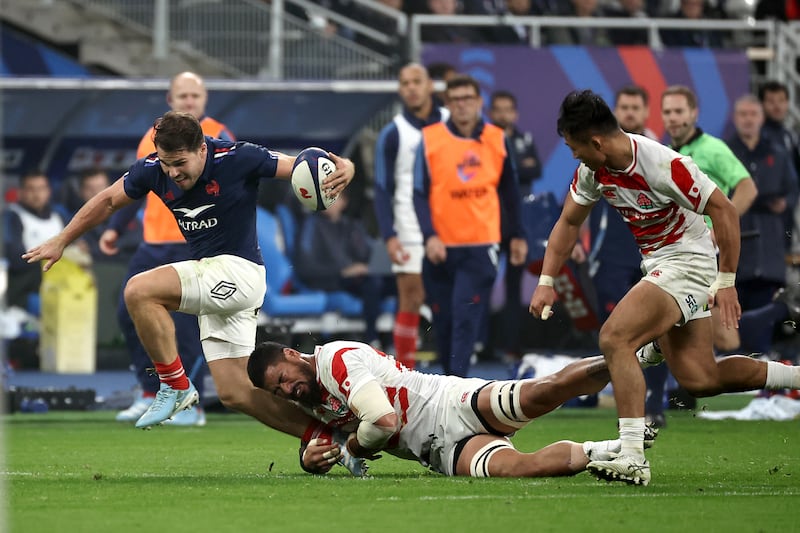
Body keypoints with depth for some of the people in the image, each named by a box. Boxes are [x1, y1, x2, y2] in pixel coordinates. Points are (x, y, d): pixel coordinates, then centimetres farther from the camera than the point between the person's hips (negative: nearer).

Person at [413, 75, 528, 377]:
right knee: (443, 319, 6)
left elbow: (509, 191, 14)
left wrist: (517, 236, 14)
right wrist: (430, 236, -15)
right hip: (442, 247, 1)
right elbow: (420, 193, -3)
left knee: (467, 317, -13)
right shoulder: (430, 140, -1)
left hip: (481, 247, -1)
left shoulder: (497, 140, 4)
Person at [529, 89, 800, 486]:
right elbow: (569, 223, 13)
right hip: (658, 265, 9)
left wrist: (726, 282, -20)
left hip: (688, 262, -9)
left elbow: (724, 210, -21)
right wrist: (546, 282, 5)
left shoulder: (662, 165, -26)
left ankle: (632, 459, -27)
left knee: (615, 338, -23)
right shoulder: (592, 170, -2)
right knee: (697, 379, 4)